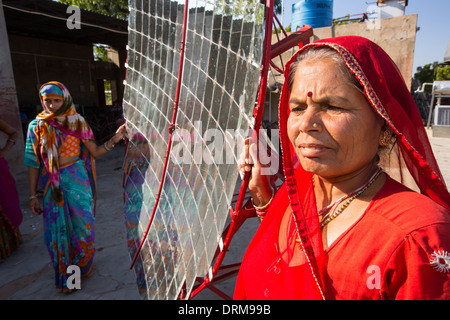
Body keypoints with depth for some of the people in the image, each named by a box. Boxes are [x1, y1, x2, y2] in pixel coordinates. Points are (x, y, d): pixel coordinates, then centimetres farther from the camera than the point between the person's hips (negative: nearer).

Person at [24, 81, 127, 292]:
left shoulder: (77, 122, -2)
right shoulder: (36, 126, -1)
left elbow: (95, 152, -2)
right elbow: (33, 163, 0)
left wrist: (114, 139, -18)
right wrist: (33, 195, 0)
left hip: (77, 180, 0)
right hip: (53, 185, 0)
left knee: (81, 226, 8)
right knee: (58, 230, 8)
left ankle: (83, 266, 35)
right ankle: (65, 277, 28)